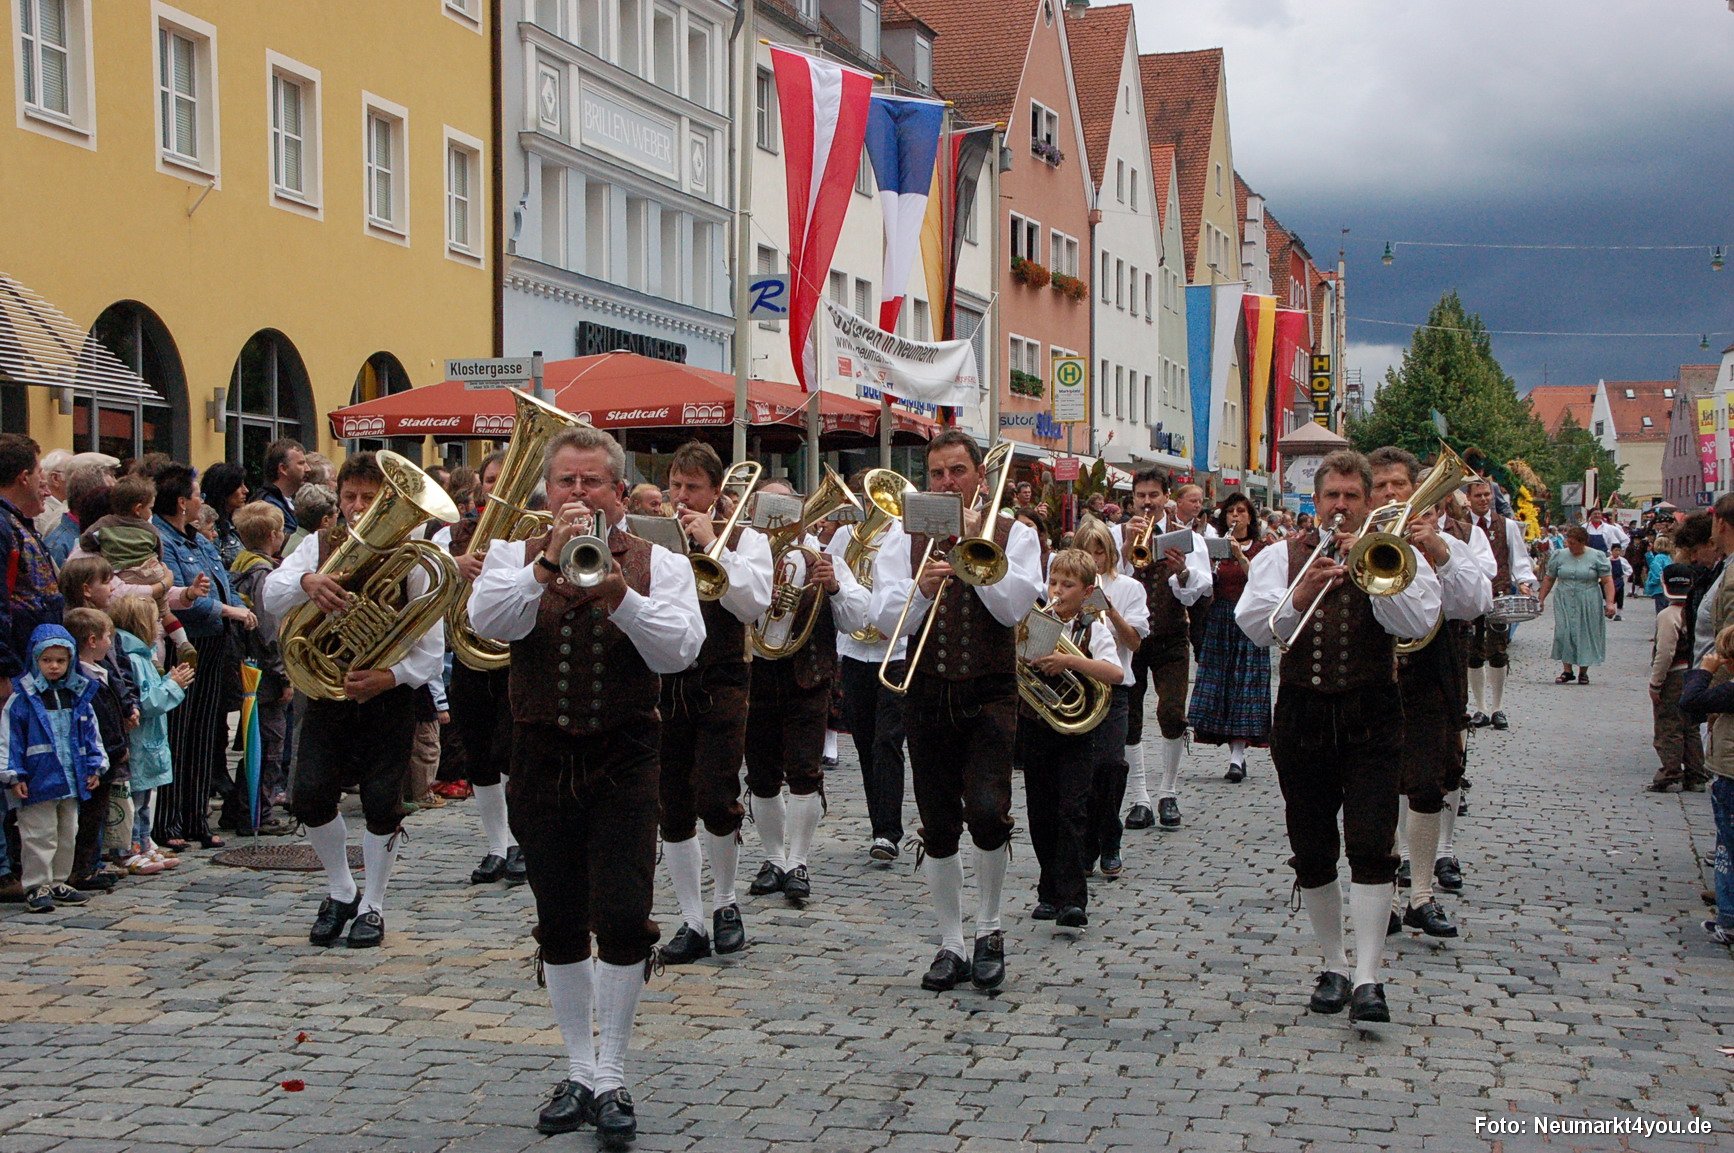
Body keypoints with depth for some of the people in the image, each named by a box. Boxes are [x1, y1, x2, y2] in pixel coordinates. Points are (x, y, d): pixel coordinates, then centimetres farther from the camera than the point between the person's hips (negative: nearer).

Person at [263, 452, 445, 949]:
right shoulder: (322, 546, 5)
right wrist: (305, 581, -34)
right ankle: (341, 891, 17)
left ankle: (372, 906, 18)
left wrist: (389, 677, -25)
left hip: (389, 697, -2)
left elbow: (431, 647, -7)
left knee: (382, 804, -4)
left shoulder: (411, 558, -3)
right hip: (327, 692, 2)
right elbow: (272, 596, -11)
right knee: (309, 795, -9)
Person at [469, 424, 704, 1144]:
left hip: (623, 764, -2)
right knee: (560, 927, 9)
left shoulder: (658, 563, 3)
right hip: (542, 760, 2)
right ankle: (579, 1072, 23)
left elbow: (679, 650, -12)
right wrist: (550, 562, -25)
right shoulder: (514, 556, 6)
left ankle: (611, 1078, 5)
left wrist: (620, 592, -25)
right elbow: (487, 622, -14)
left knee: (623, 920, -9)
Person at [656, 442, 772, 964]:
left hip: (719, 685, -3)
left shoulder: (743, 539, 4)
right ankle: (692, 923, 14)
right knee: (672, 810, 4)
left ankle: (726, 902, 11)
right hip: (661, 683, 3)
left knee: (715, 800, -13)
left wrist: (712, 546, -14)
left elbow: (752, 604, -13)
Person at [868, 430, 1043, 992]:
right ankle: (951, 945, 18)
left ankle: (989, 930, 4)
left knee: (987, 812, -18)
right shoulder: (905, 539, 8)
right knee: (938, 829, 5)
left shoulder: (1013, 535, 5)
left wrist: (974, 546, -12)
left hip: (989, 696, -2)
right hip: (927, 696, 2)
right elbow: (885, 619, -2)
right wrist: (920, 591, -21)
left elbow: (1013, 607, -11)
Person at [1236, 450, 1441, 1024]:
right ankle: (1334, 966, 22)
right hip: (1302, 715, 2)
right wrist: (1298, 597, -21)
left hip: (1371, 721, -2)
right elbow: (1252, 624, -5)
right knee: (1312, 853, 8)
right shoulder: (1282, 558, 9)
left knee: (1371, 848, -11)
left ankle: (1367, 978, -8)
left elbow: (1417, 623, -11)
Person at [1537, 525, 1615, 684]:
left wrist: (1609, 603, -12)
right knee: (1564, 633, -8)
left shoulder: (1597, 557, -1)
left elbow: (1607, 581, -4)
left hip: (1589, 605, -2)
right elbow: (1549, 580, 12)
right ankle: (1567, 670, -1)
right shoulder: (1559, 556, 6)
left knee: (1586, 635, 1)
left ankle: (1583, 671, 12)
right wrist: (1541, 599, 10)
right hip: (1565, 603, 2)